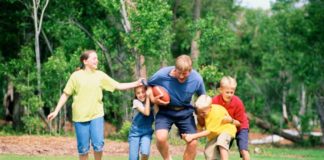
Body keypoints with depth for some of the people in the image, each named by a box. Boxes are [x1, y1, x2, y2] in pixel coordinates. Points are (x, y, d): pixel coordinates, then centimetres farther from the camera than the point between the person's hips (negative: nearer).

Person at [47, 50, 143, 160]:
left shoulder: (100, 75, 4)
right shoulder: (76, 76, -2)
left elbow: (118, 86, 6)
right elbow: (65, 94, 3)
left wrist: (136, 84, -4)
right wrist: (56, 111, -1)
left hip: (96, 115, 1)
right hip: (80, 117, -1)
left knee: (98, 144, -10)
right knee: (83, 148, 2)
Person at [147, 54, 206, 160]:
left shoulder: (197, 79, -20)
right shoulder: (161, 75, -25)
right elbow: (148, 85, -4)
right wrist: (153, 99, -20)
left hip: (185, 112, 2)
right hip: (165, 111, -2)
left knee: (193, 143, -8)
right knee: (161, 137, -26)